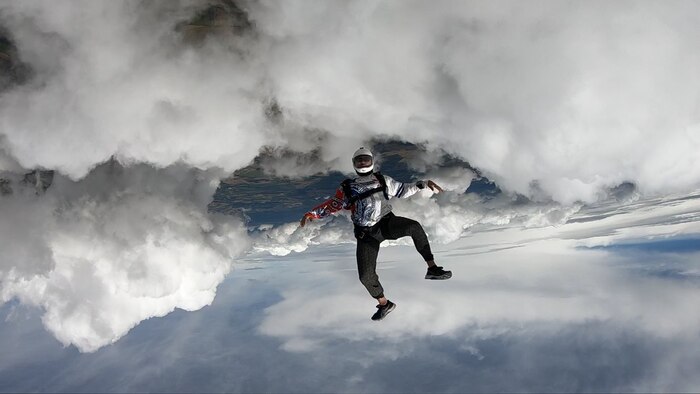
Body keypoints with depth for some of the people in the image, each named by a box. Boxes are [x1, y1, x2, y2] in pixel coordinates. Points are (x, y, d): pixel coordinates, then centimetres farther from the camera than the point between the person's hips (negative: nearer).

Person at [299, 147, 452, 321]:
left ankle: (432, 268, -25)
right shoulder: (347, 187, 11)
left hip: (387, 223, 0)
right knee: (366, 276, -6)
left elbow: (403, 190, 18)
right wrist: (312, 213, -4)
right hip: (366, 233, 1)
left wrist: (423, 183, 6)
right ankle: (384, 304, 19)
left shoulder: (382, 180, 13)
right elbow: (333, 204, 9)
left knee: (414, 226, -31)